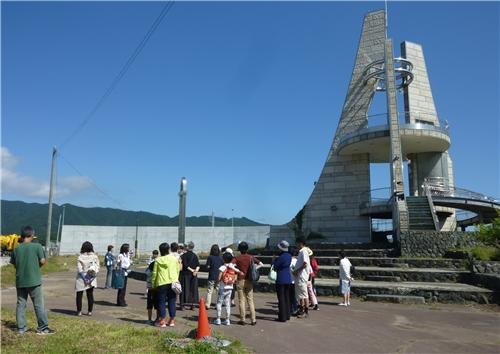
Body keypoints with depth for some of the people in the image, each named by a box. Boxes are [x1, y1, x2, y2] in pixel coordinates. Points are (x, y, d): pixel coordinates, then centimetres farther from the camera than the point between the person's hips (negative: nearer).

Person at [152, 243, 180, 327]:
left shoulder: (158, 260, -1)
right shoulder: (174, 259, 5)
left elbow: (154, 273, 2)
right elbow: (177, 270, 8)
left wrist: (153, 285, 11)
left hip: (162, 283, -2)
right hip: (173, 282, 2)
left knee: (162, 302, 5)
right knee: (172, 302, 8)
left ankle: (162, 321, 5)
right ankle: (172, 320, 13)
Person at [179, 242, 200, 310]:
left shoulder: (183, 255, -5)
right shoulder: (195, 256, 6)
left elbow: (185, 265, -13)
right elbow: (198, 265, -4)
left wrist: (192, 270, -11)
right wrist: (196, 271, -16)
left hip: (185, 274, -3)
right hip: (193, 276, 3)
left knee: (184, 289, 2)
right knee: (193, 289, 7)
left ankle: (183, 304, 1)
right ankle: (192, 305, 7)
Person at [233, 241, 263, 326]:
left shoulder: (237, 258, -5)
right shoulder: (251, 257, 3)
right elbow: (261, 264, 4)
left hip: (240, 281, -2)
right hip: (249, 281, 2)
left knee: (241, 300, 5)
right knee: (250, 300, 8)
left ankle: (242, 320, 8)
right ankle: (253, 320, 9)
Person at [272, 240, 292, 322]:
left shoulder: (281, 257, -20)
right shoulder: (289, 256, 5)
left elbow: (274, 266, -11)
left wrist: (274, 260, 6)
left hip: (281, 279, -8)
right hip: (288, 279, 8)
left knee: (281, 298, 0)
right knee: (287, 298, 16)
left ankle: (282, 317, 4)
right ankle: (287, 315, 24)